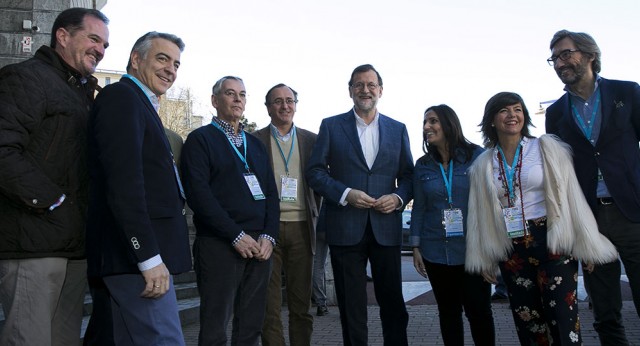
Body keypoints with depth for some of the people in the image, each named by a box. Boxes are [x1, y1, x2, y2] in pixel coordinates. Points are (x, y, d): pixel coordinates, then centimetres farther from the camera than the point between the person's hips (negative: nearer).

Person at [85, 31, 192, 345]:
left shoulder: (138, 103, 21)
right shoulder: (121, 97, -8)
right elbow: (123, 182, -19)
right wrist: (149, 257, -22)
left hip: (139, 252, 10)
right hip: (138, 257, -10)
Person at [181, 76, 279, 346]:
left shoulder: (256, 144, 19)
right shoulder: (200, 139, 1)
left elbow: (271, 193, 14)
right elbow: (198, 194, -11)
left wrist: (269, 235, -2)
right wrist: (237, 235, -14)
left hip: (259, 245, 5)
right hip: (219, 244, -5)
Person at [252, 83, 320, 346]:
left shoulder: (311, 140, 10)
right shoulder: (255, 140, 4)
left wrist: (315, 216, 4)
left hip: (301, 228, 2)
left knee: (301, 303, 8)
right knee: (270, 305, 3)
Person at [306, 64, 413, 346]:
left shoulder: (398, 129, 11)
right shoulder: (331, 126, 4)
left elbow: (408, 175, 12)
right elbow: (315, 172, 0)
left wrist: (398, 197, -9)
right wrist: (346, 194, -14)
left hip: (386, 227, 2)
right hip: (345, 227, -1)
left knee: (393, 302, 7)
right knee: (351, 305, 8)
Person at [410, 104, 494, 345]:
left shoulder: (477, 156, -2)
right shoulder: (423, 165, 7)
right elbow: (418, 208, 9)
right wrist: (416, 247, 5)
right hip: (436, 253, 3)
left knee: (479, 311, 1)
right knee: (448, 312, 10)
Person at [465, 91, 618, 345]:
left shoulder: (547, 148, 0)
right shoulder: (482, 165, 7)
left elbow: (572, 197, -1)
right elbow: (479, 214, 9)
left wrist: (588, 246, -2)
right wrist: (484, 259, 10)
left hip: (552, 245, -3)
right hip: (511, 253, 3)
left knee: (564, 324, -4)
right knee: (528, 325, 11)